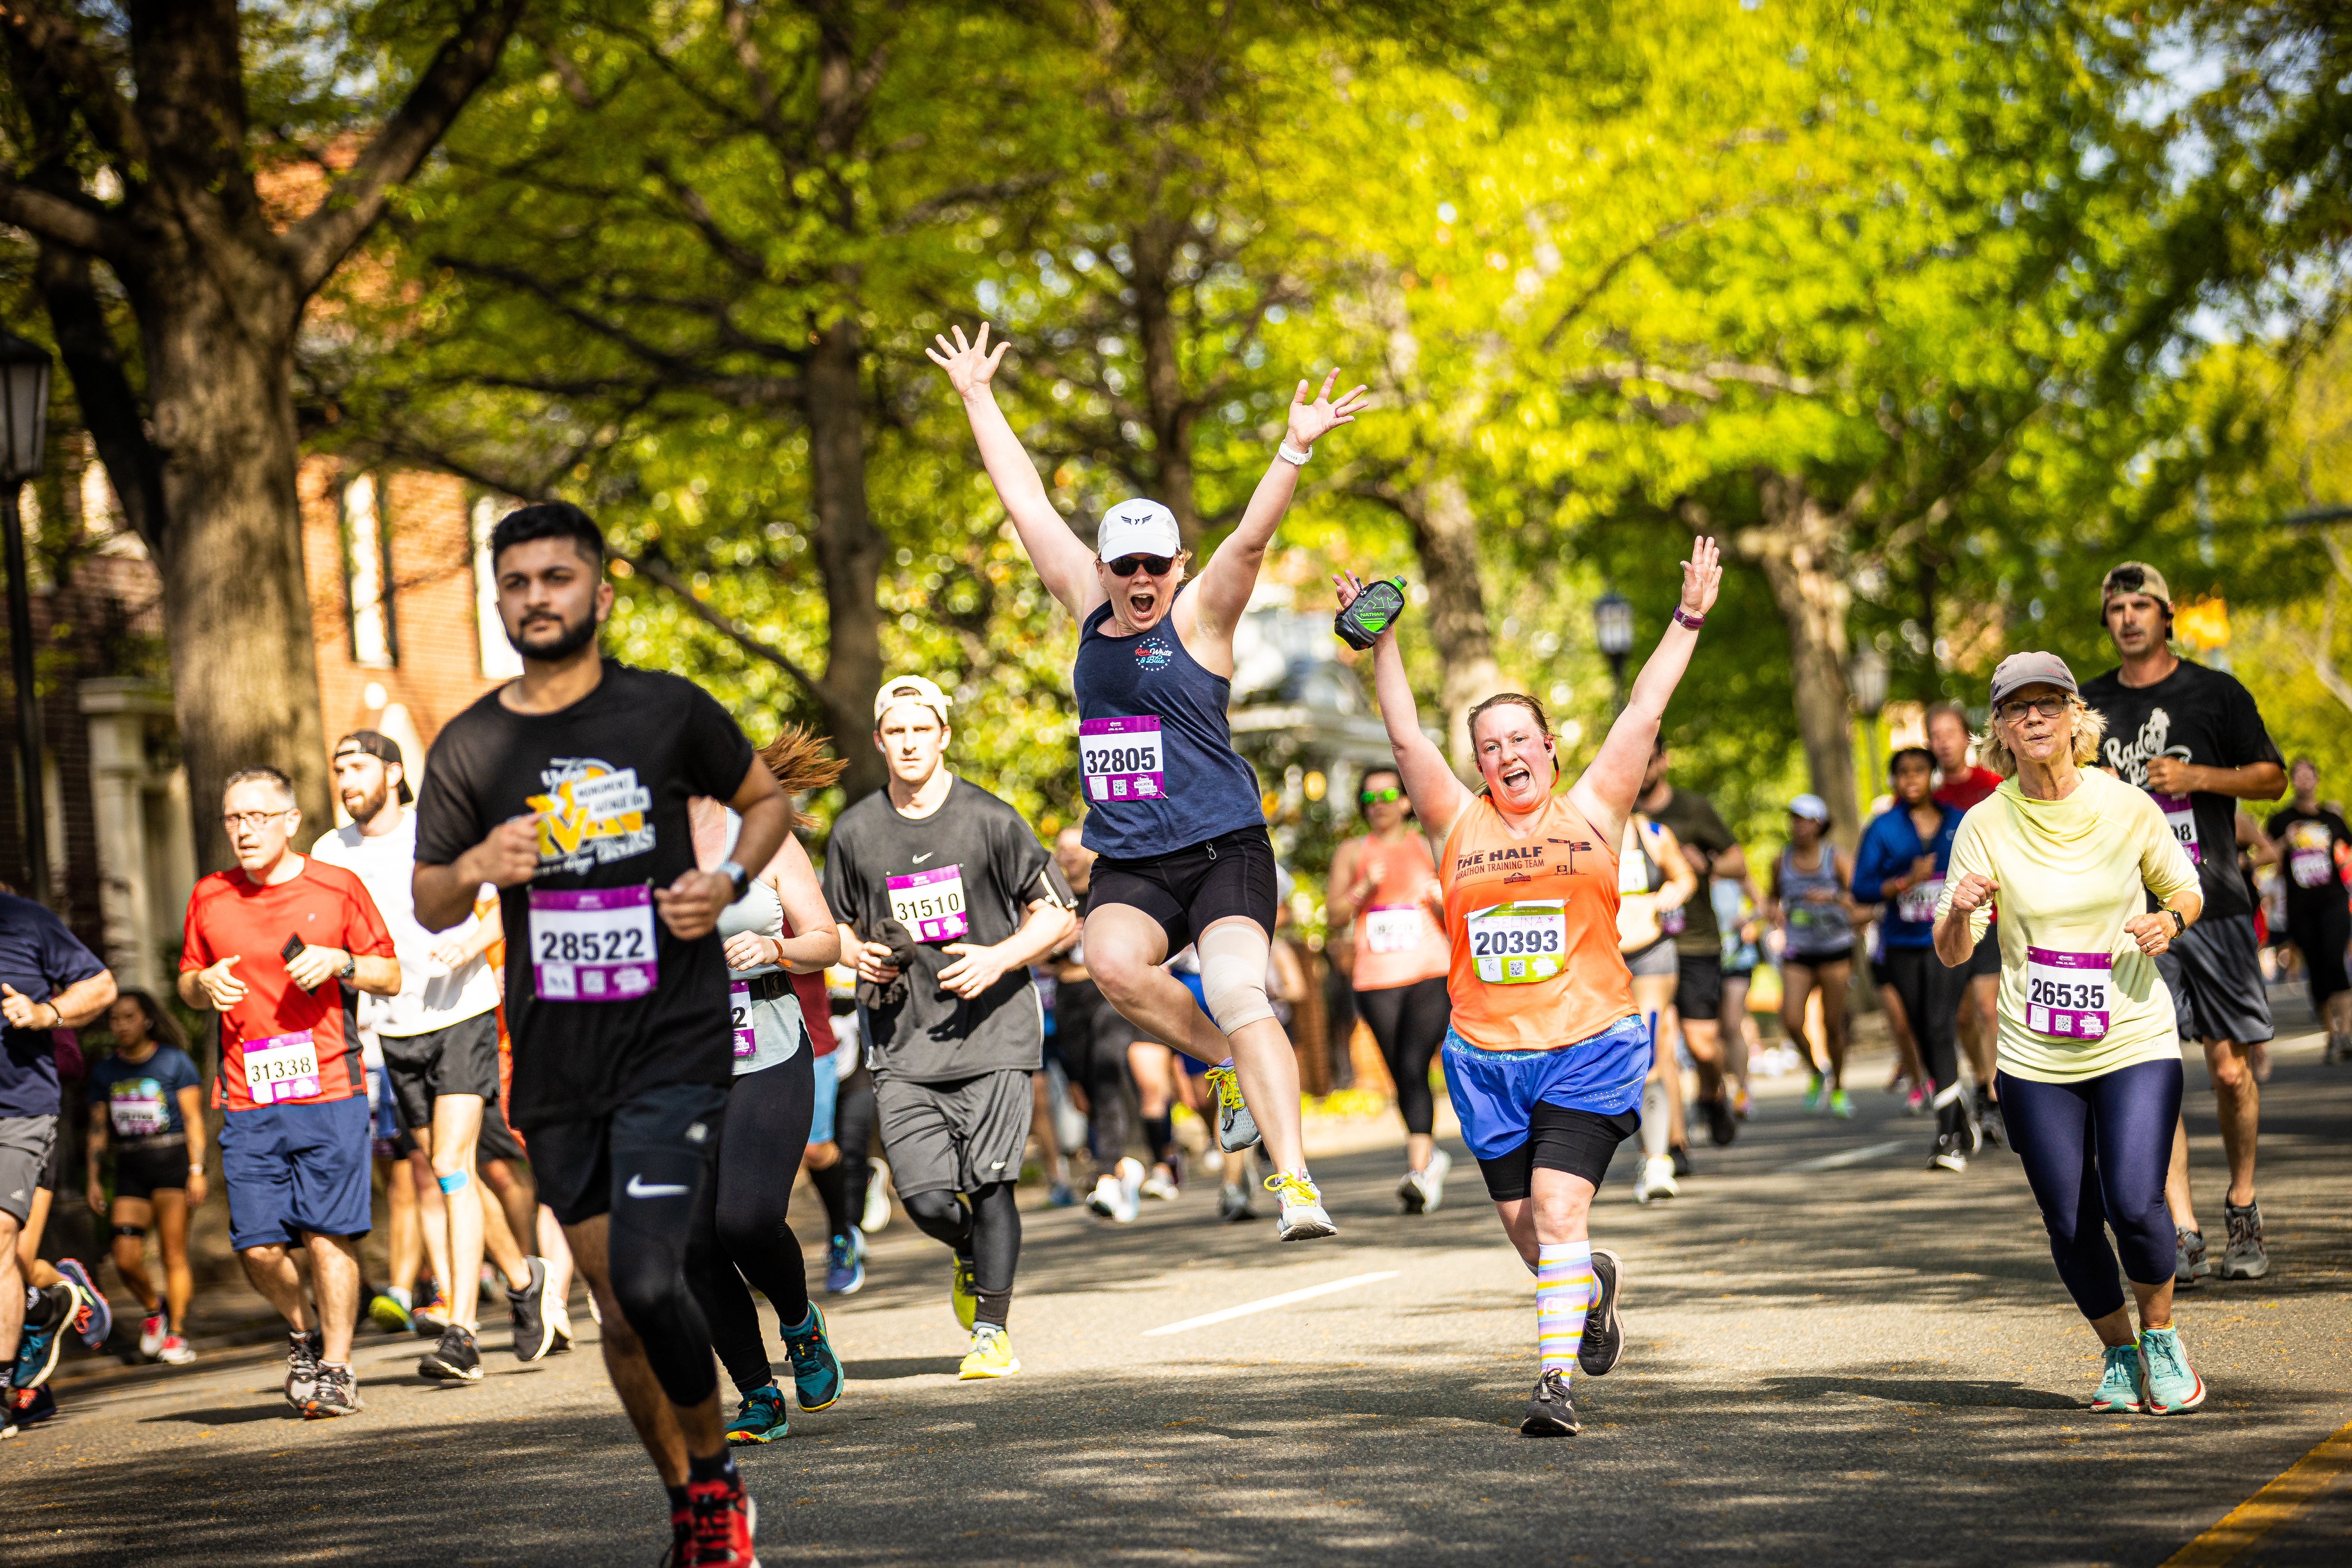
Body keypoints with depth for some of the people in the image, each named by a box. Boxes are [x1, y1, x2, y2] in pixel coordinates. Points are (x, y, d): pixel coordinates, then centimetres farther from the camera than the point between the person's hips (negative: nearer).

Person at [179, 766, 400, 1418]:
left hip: (330, 1092, -2)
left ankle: (335, 1367, 5)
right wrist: (204, 985, -2)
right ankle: (304, 1334, 25)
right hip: (248, 1100, 2)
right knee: (258, 1247, -3)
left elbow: (391, 977, 8)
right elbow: (188, 985, 21)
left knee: (329, 1234, -7)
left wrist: (340, 962, -11)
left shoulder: (337, 888, 3)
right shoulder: (209, 899, 10)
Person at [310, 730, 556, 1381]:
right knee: (450, 1175, 11)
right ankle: (522, 1279, 34)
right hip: (394, 1029, 5)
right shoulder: (331, 852, 6)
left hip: (462, 1016, -5)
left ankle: (460, 1332, -19)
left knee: (453, 1166, -16)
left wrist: (475, 941, -18)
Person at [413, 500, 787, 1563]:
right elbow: (428, 907, 12)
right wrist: (477, 869, -11)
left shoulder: (669, 711, -1)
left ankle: (717, 1476, 6)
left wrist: (729, 884, -5)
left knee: (648, 1281, -18)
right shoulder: (469, 748, 4)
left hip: (674, 1045, -3)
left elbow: (766, 801, 15)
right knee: (617, 1309, 8)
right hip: (553, 1065, 3)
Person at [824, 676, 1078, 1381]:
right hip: (902, 1041, 2)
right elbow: (835, 925, 21)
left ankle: (992, 1332, 8)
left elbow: (1059, 918, 2)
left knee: (988, 1185, -7)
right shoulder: (854, 832, 7)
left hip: (993, 1034, -2)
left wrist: (999, 958, -13)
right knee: (928, 1199, -7)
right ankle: (970, 1255, 28)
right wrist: (856, 954, -1)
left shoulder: (990, 820, -1)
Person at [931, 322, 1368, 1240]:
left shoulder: (1199, 620, -1)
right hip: (1127, 864, 4)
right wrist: (977, 397, 23)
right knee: (1111, 961, -26)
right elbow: (1025, 501, 18)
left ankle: (1294, 1182, -27)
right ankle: (1228, 1070, -2)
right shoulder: (1091, 610, 11)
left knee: (1239, 997, -23)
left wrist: (1295, 451, -33)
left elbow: (1250, 539, -17)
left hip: (1223, 851, -4)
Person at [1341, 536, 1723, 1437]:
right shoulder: (1460, 823, 9)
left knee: (1558, 1210, -16)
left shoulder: (1592, 812, 5)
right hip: (1488, 1055, 3)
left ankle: (1556, 1381, -16)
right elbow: (1406, 737, 7)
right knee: (1525, 1228, 9)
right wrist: (1381, 646, 2)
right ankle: (1594, 1283, 41)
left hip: (1588, 1048, -3)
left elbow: (1643, 715, 5)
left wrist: (1688, 620, 5)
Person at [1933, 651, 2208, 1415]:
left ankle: (2161, 1338, 11)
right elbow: (1951, 953, -4)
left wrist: (2169, 921, -10)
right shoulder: (1985, 825, -3)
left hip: (2135, 1044, -1)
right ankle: (2119, 1356, 25)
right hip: (2035, 1061, 1)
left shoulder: (2128, 807, -3)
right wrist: (1960, 911, -27)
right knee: (2071, 1227, 0)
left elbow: (2185, 889, 13)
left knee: (2134, 1204, -16)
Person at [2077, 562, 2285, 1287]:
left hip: (2214, 906, -1)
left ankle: (2242, 1211, 20)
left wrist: (2197, 777, -9)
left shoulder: (2216, 692, 4)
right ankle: (2182, 1233, -10)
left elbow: (2273, 778, 7)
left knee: (2230, 1068, 1)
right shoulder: (2091, 704, 12)